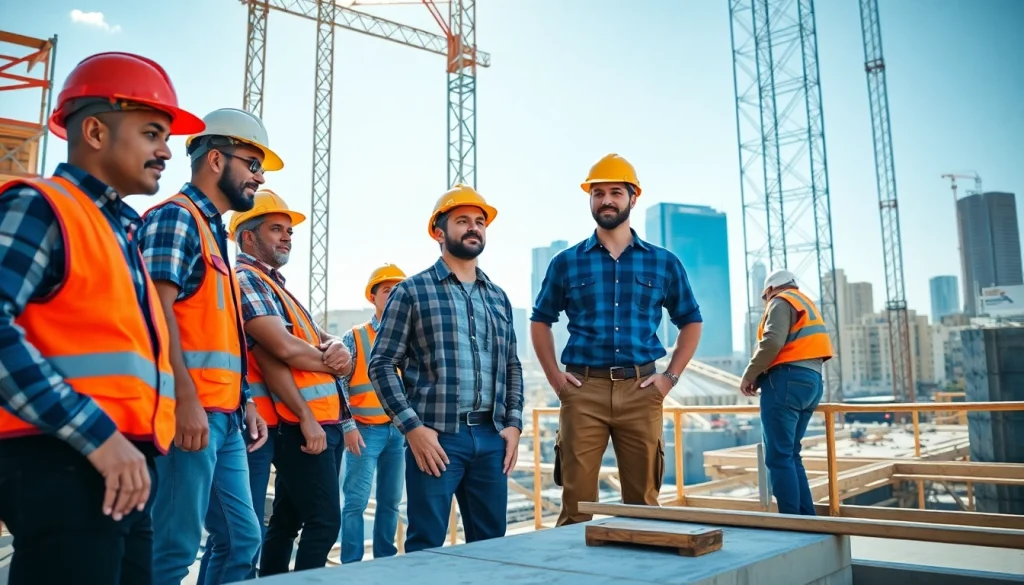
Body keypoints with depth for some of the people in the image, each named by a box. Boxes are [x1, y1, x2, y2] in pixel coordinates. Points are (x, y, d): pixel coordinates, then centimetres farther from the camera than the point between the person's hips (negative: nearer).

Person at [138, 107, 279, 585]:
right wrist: (186, 400, -24)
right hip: (190, 412, -10)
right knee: (175, 547, -3)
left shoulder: (213, 230, 22)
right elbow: (158, 312, -18)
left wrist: (245, 401, 19)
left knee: (243, 538, 13)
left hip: (223, 416, 10)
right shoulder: (176, 217, -6)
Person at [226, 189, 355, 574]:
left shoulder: (272, 284, 22)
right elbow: (284, 349, -22)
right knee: (324, 522, -8)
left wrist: (337, 349, -8)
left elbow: (322, 339, 16)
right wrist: (333, 365, -7)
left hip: (325, 422, 10)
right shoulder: (246, 279, -9)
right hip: (306, 424, -10)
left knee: (288, 521, 15)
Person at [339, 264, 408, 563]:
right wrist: (349, 426, -13)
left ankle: (386, 560, 22)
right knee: (356, 500, -3)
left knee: (391, 501, 11)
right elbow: (340, 384, -5)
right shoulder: (354, 337, -1)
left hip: (400, 430, 4)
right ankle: (352, 564, 6)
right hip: (366, 429, -4)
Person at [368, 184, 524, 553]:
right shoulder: (411, 292, 0)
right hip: (435, 436, -5)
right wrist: (412, 427, -12)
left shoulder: (498, 297, 16)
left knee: (491, 544, 12)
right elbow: (382, 365, -4)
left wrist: (513, 424, 8)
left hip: (491, 437, 5)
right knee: (426, 545, 1)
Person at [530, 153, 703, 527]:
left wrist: (671, 376, 4)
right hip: (583, 390, -1)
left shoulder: (664, 263, 9)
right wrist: (554, 376, 3)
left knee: (643, 500, 8)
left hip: (641, 390, 1)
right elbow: (540, 320, 14)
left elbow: (691, 322, 16)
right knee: (577, 500, 2)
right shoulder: (566, 263, 7)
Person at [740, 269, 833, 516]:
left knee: (779, 456, -8)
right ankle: (807, 518, 9)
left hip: (787, 380, -9)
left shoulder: (782, 302, 1)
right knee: (790, 455, 12)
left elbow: (772, 342, -16)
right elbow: (800, 347, 18)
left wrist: (750, 375, -8)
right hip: (811, 381, 9)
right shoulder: (807, 305, 28)